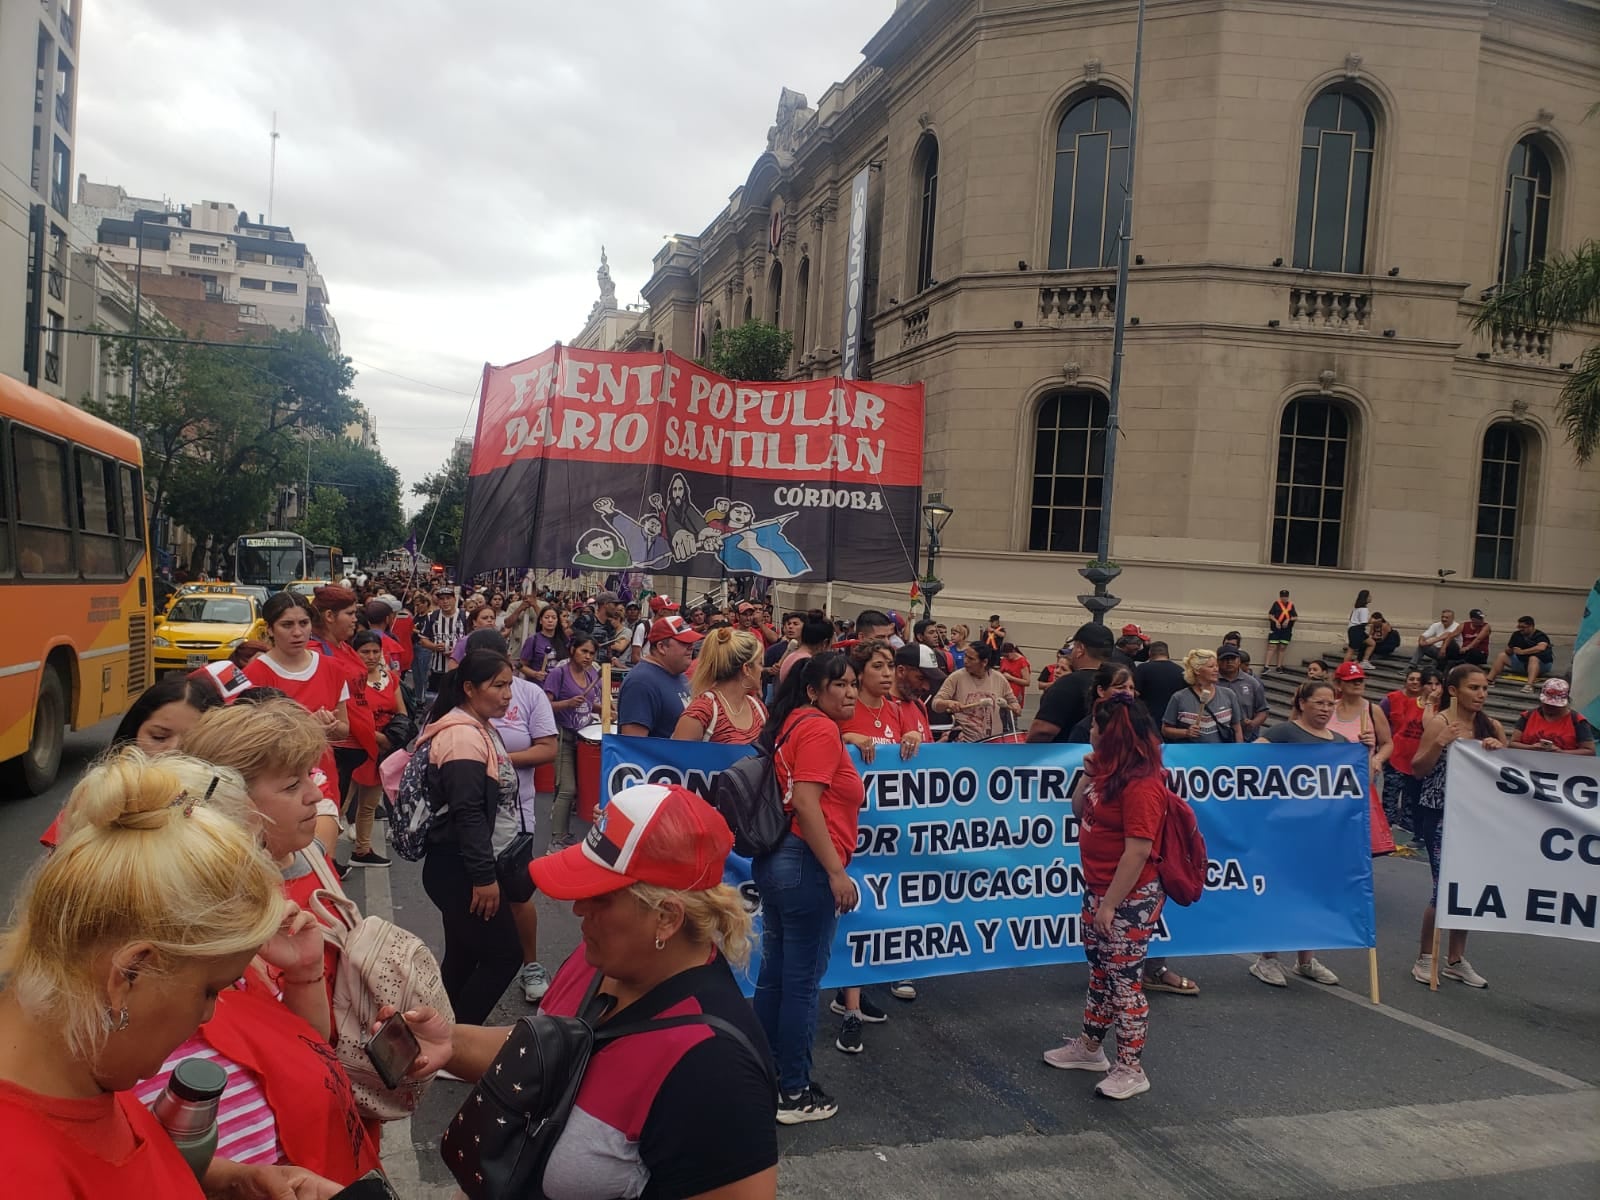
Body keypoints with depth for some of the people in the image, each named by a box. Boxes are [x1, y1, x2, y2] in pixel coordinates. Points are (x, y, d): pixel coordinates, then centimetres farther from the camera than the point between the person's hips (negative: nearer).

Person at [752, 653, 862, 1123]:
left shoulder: (795, 723, 14)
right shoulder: (820, 729, -13)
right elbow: (806, 802, -22)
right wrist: (837, 872, -21)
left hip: (775, 859, 10)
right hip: (805, 864, -10)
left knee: (774, 974, 17)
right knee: (803, 982, 1)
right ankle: (794, 1093, 12)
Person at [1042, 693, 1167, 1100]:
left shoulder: (1141, 785, -25)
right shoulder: (1110, 769, 5)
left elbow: (1138, 853, -25)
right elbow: (1079, 811, 15)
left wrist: (1110, 905, -21)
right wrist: (1087, 776, -2)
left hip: (1129, 898, -10)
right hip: (1097, 889, 10)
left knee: (1124, 979, 2)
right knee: (1099, 971, 20)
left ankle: (1131, 1069, 15)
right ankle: (1089, 1047, 35)